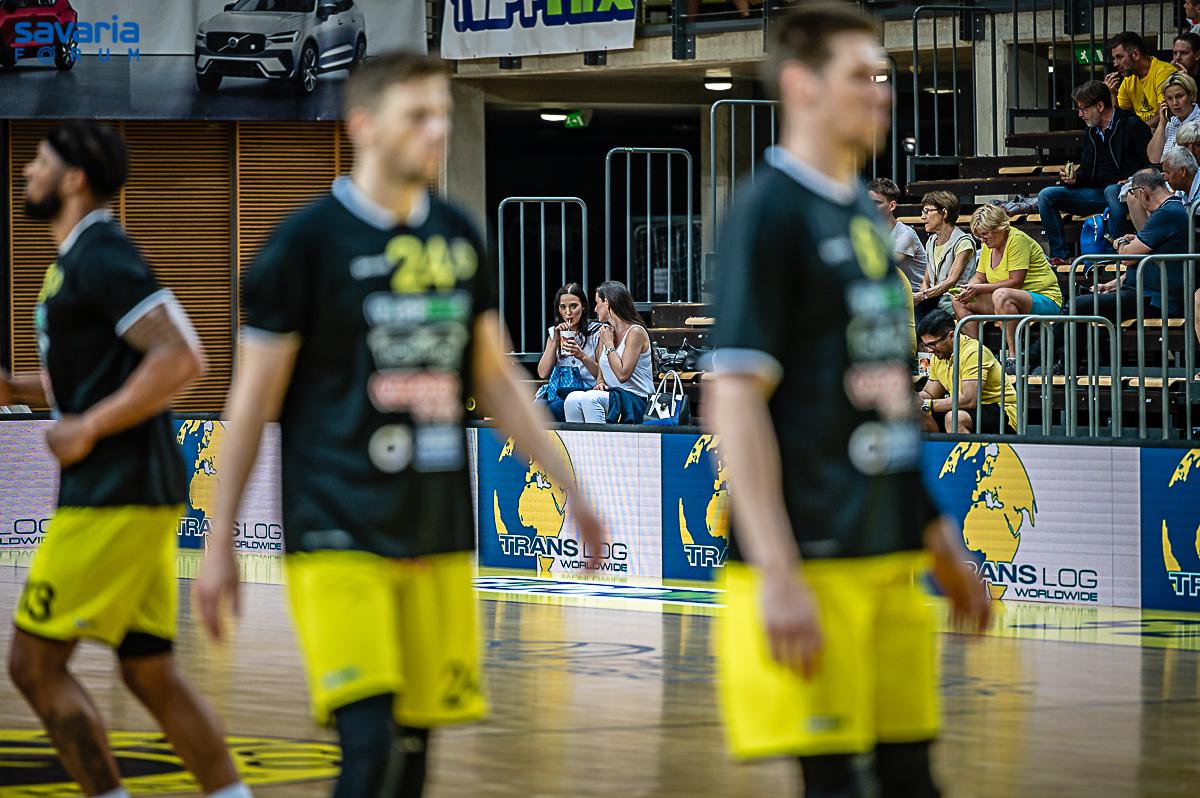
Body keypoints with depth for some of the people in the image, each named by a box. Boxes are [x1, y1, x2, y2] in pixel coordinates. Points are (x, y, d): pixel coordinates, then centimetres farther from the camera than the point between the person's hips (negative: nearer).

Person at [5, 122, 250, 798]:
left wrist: (87, 430, -19)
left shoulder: (101, 257, -13)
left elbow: (181, 360, -23)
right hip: (141, 492, 10)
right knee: (151, 673, 10)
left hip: (115, 494, -10)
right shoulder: (81, 259, 19)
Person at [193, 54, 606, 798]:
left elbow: (497, 381, 20)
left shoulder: (458, 236, 11)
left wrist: (572, 490, 16)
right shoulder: (310, 239, -6)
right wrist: (220, 542, -3)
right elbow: (254, 398, -2)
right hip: (339, 534, -5)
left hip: (438, 533, 5)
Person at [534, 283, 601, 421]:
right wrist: (555, 341, 1)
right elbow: (543, 373, 9)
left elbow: (601, 374, -1)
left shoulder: (596, 332, 5)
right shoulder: (554, 332, 19)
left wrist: (581, 355, -17)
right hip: (556, 391, 4)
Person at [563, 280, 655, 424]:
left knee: (589, 399, -32)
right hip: (612, 395, 6)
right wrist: (600, 383, -2)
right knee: (572, 399, -24)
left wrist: (609, 344, -8)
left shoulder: (635, 332, -8)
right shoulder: (605, 331, 15)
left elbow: (623, 374, -17)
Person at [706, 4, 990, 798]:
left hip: (892, 553, 8)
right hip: (815, 558, -8)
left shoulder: (866, 215, 16)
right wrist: (777, 576, -20)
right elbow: (737, 401, -15)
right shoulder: (770, 212, -10)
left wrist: (935, 532, 22)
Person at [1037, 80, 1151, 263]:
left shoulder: (1131, 125, -5)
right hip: (1096, 192, 7)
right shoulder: (1092, 133, 19)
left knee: (1111, 191, -42)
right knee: (1046, 196, -5)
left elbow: (1151, 163, -10)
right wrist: (1073, 178, 2)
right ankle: (1060, 255, -10)